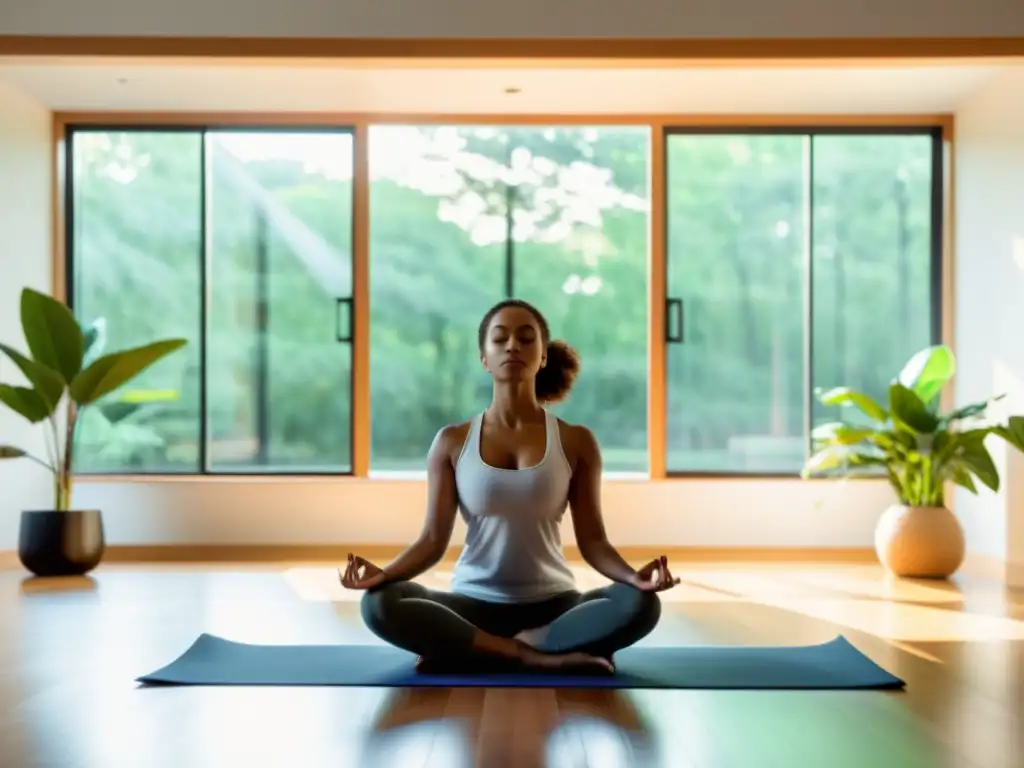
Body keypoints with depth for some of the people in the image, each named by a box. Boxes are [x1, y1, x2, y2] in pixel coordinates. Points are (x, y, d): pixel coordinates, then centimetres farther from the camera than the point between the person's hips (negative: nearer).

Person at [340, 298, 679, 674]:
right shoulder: (452, 441, 2)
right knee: (380, 605, -29)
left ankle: (468, 651, -22)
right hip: (473, 603, 0)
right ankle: (539, 657, -25)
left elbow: (592, 539, 0)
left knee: (640, 604, -30)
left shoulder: (576, 442, 1)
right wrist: (384, 573, -22)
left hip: (552, 603, 0)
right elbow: (433, 538, -2)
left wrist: (632, 576, -22)